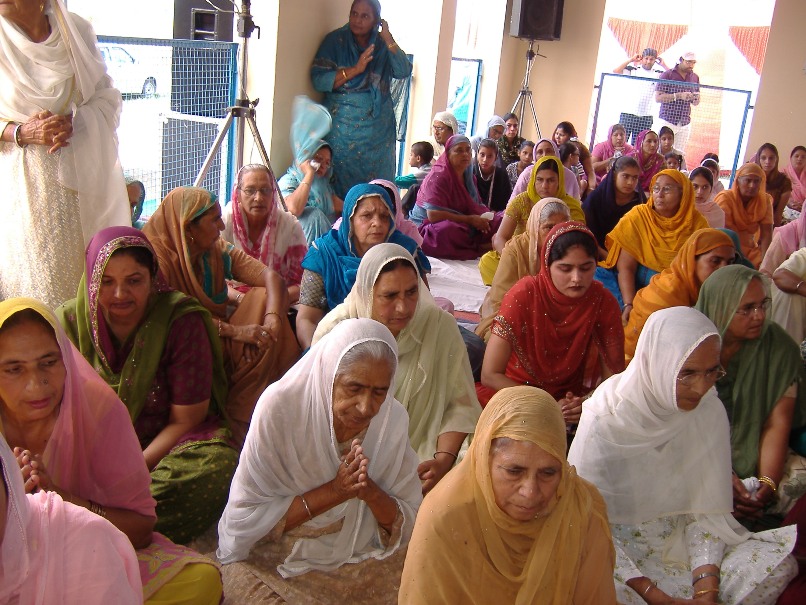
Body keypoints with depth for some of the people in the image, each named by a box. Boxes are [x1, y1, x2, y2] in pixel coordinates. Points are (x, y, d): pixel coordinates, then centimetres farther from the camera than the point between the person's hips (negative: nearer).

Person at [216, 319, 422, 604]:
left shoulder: (393, 418, -9)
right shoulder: (280, 408, -20)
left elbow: (408, 525, -4)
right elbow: (242, 520, -18)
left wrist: (371, 492, -24)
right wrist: (333, 491, -24)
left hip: (361, 557, 2)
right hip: (274, 557, -1)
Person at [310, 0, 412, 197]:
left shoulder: (383, 45, 9)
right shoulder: (335, 41, 2)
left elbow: (404, 71, -7)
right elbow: (318, 79, -9)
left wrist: (388, 37, -10)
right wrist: (355, 70, -16)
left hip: (377, 127, 2)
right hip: (342, 125, -2)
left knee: (376, 178, 1)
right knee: (341, 180, -5)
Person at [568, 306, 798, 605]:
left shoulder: (710, 411, -7)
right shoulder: (604, 419, -20)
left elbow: (706, 509, -2)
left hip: (680, 543, 4)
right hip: (617, 545, -4)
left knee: (778, 561, -17)